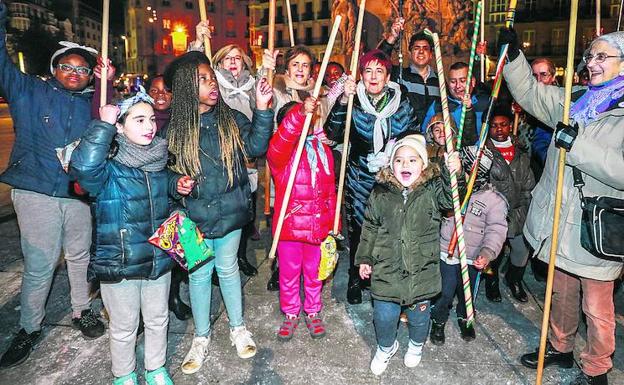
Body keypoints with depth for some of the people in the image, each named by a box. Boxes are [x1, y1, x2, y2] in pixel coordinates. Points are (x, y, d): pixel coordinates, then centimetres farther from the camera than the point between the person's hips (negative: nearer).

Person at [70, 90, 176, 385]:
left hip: (159, 259, 5)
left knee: (158, 320, 20)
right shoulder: (108, 167, -15)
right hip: (119, 265, -5)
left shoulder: (159, 162, 2)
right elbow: (83, 166, -41)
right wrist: (104, 125, -33)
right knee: (124, 327, 15)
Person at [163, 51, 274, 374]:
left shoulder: (231, 118, -1)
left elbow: (256, 146, -12)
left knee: (228, 269, 15)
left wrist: (262, 109, -22)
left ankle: (238, 328, 36)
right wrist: (177, 183, -16)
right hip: (194, 216, 0)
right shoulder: (174, 128, -3)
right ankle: (201, 337, 33)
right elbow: (163, 169, 5)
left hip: (229, 212, 0)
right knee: (199, 275, 13)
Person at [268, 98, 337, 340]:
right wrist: (300, 112, -49)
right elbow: (279, 144, -37)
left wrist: (333, 224, 10)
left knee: (314, 273, 19)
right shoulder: (280, 152, -9)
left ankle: (313, 313, 40)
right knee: (289, 274, 15)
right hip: (289, 227, -3)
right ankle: (290, 315, 36)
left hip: (318, 227, 3)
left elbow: (330, 190, 10)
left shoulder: (322, 149, 6)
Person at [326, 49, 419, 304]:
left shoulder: (402, 103, 1)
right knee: (358, 230, 6)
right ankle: (355, 280, 29)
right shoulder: (354, 103, -4)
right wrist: (343, 100, -30)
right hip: (360, 178, -1)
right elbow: (333, 134, -18)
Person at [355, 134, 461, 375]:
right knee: (384, 316, 11)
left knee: (419, 316, 20)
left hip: (421, 271, 0)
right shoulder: (381, 193, -4)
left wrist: (454, 173, -38)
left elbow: (451, 199, -22)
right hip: (386, 271, 0)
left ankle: (416, 345, 53)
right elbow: (370, 228, 4)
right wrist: (364, 258, 6)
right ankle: (386, 347, 44)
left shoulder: (432, 190, -6)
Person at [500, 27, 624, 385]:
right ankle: (560, 348, 44)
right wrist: (514, 56, 4)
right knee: (562, 294, 24)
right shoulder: (573, 102, 8)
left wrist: (579, 144, -29)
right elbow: (529, 93, 15)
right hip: (561, 224, 6)